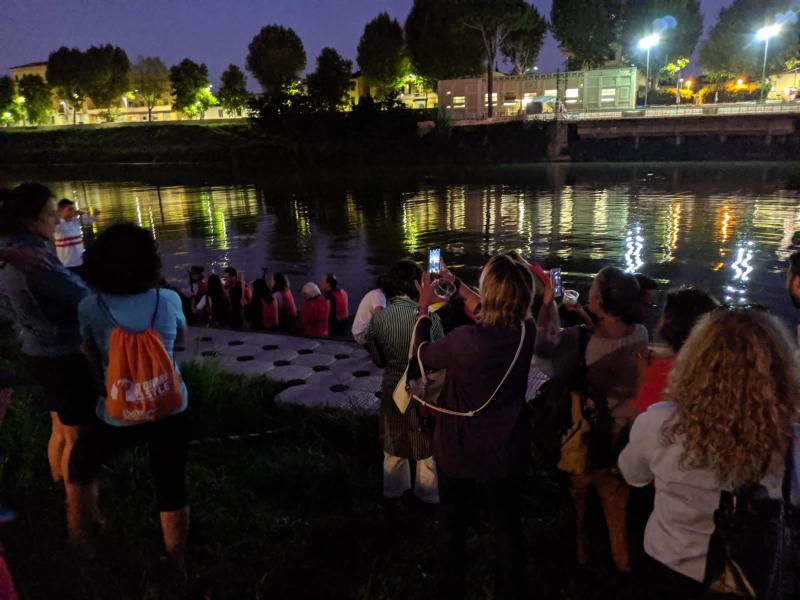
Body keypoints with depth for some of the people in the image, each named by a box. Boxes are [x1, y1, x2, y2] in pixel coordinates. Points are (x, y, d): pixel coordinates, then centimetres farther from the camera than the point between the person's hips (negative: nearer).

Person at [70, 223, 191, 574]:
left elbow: (92, 355, 6)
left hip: (119, 415, 0)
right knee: (172, 488, 13)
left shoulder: (90, 307, -11)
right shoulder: (168, 300, -10)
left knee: (80, 464, 28)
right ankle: (176, 560, 30)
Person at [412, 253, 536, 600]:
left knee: (452, 526, 23)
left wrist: (424, 308, 5)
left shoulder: (465, 340, -31)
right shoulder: (527, 332, -18)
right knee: (508, 531, 21)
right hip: (505, 453, 3)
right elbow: (491, 316, 5)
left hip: (457, 452, -2)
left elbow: (424, 356, -9)